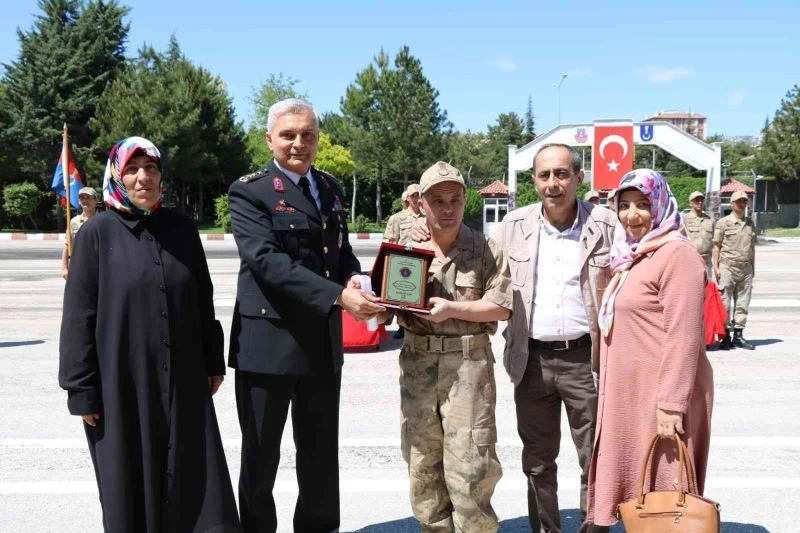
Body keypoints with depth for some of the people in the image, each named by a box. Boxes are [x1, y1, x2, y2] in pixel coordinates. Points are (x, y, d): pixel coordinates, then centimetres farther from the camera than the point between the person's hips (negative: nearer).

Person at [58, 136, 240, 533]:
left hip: (183, 379, 3)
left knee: (193, 479, 8)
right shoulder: (97, 233, -5)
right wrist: (81, 390, -8)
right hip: (121, 381, -3)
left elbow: (202, 300, 11)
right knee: (129, 480, 8)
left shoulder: (181, 228, 5)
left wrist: (213, 361, 11)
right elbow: (78, 316, -6)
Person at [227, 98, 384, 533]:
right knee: (260, 457, 11)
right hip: (269, 342, -5)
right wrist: (338, 296, -29)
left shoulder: (329, 187, 11)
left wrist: (354, 277, -7)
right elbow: (267, 260, -22)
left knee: (322, 455, 17)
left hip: (324, 343, 6)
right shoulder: (249, 191, -9)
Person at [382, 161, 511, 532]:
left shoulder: (485, 250, -1)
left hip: (468, 363, -3)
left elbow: (502, 307, -5)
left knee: (469, 461, -3)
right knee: (421, 460, 10)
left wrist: (452, 309, -15)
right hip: (417, 362, 3)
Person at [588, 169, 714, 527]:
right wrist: (608, 387, 18)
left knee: (660, 488, 2)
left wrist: (671, 405, -22)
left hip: (660, 395, -9)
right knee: (635, 484, 16)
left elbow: (683, 336, -20)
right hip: (627, 395, 9)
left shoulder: (677, 255, -14)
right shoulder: (631, 256, 15)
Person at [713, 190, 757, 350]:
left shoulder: (750, 223, 15)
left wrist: (753, 267, 15)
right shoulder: (723, 222, 0)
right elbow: (716, 246, -1)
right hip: (728, 266, -5)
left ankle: (738, 335, 13)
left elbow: (752, 247, 19)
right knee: (724, 303, -4)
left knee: (743, 303, 6)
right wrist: (716, 267, -7)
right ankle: (726, 336, 3)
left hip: (746, 268, 5)